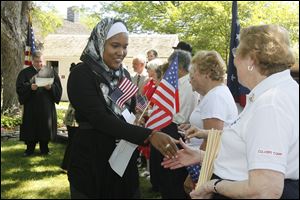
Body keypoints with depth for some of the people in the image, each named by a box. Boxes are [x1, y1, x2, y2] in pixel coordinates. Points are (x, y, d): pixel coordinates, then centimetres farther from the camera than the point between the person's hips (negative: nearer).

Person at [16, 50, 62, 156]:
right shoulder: (25, 73, 4)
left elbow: (58, 87, 3)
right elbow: (20, 87, -5)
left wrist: (51, 87, -17)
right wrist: (30, 87, -23)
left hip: (46, 107, 1)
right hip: (31, 106, -1)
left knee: (45, 127, 5)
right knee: (31, 128, 1)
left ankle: (44, 148, 19)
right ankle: (30, 149, 14)